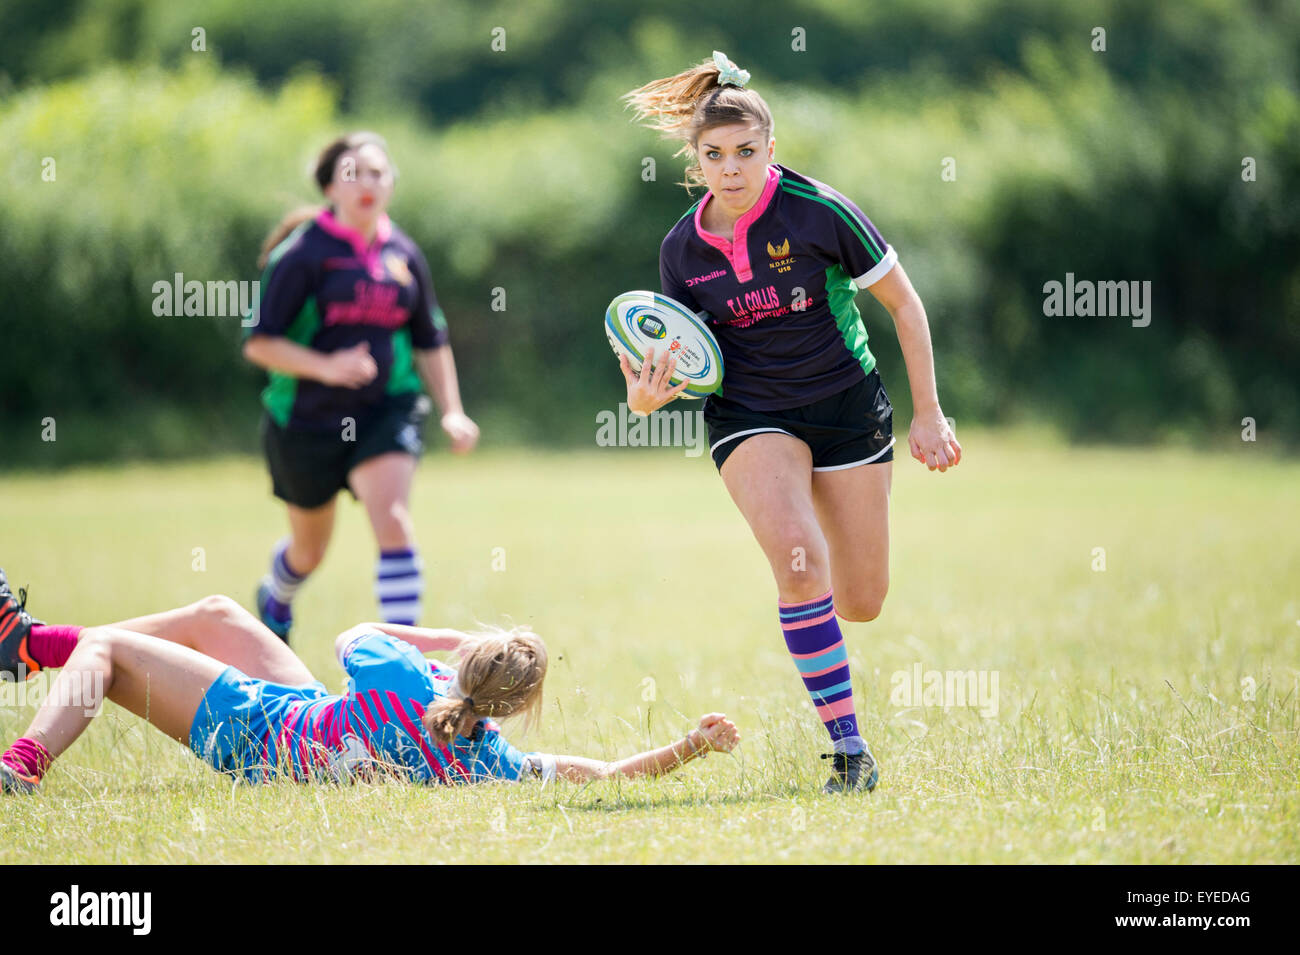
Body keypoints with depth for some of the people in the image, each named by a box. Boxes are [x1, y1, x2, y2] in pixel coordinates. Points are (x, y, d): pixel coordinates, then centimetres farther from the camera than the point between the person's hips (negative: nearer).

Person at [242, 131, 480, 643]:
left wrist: (452, 411, 5)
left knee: (393, 521, -22)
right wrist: (325, 367, -27)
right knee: (309, 551, 15)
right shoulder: (303, 252, -10)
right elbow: (259, 342, -13)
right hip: (308, 420, -2)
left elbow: (431, 342, 16)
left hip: (386, 410, 2)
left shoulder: (403, 254, 4)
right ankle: (276, 597, 51)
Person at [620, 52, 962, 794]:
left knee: (861, 604, 3)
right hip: (749, 416, 1)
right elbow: (689, 355, 4)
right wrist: (652, 393, -19)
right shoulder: (683, 248, -6)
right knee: (797, 557, -26)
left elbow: (904, 302, -6)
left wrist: (928, 414, -6)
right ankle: (849, 745, -19)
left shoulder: (819, 212, -16)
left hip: (846, 404, -1)